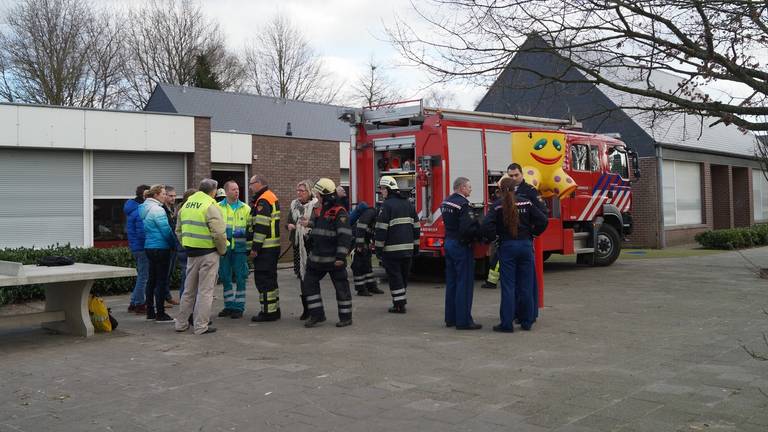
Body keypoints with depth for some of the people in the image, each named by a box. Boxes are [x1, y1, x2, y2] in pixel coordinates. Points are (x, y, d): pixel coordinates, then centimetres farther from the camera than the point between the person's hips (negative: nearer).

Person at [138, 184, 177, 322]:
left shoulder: (145, 209, 13)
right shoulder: (157, 210, -16)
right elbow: (166, 231, -17)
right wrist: (175, 244, -3)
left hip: (149, 247, 10)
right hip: (161, 248, -9)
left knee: (152, 279, 14)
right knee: (162, 280, -4)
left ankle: (150, 312, 20)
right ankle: (160, 314, -1)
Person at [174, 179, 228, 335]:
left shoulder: (186, 204, 10)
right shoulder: (210, 206, -14)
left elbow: (179, 230, 16)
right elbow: (219, 233, -20)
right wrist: (222, 250, -5)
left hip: (191, 252, 7)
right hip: (208, 253, -7)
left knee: (189, 289, 18)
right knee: (205, 290, 1)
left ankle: (181, 323, 24)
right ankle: (201, 326, 4)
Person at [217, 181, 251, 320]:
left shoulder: (245, 208, 7)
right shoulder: (218, 207, 3)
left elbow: (250, 228, 8)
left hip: (240, 247, 0)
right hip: (224, 247, 0)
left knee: (240, 278, 1)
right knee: (225, 277, 9)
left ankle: (238, 307, 10)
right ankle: (229, 306, 21)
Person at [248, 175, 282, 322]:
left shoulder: (263, 201, -15)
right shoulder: (271, 197, 17)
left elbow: (261, 227, -21)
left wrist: (255, 247, -19)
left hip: (264, 248, -10)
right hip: (273, 246, 10)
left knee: (263, 279, -5)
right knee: (270, 278, 16)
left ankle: (268, 312, -2)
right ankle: (274, 309, 23)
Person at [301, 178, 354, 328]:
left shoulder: (339, 213, -15)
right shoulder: (321, 211, 13)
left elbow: (345, 236, -21)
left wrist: (340, 257, -24)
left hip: (334, 259, -9)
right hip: (317, 257, 9)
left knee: (341, 287, 3)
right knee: (309, 284, 8)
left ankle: (345, 317, 13)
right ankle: (317, 315, 16)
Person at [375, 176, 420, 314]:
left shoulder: (387, 205, -11)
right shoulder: (408, 204, 13)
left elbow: (381, 229, -14)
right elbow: (416, 226, 16)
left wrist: (378, 248, -9)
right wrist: (416, 245, 21)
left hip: (392, 249, -7)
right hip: (408, 248, 7)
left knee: (394, 276, -1)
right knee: (404, 275, 18)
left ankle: (399, 305, -1)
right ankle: (401, 300, 31)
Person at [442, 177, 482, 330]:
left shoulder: (446, 202, 10)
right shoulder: (463, 204, -19)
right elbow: (467, 228, -27)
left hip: (449, 243, 9)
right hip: (461, 245, -9)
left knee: (451, 282, 14)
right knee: (464, 283, -3)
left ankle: (450, 318, 21)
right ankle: (463, 320, 0)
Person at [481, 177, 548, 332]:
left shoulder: (497, 205, -5)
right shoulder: (526, 202, 1)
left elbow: (487, 225, -18)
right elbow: (542, 220, -4)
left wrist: (497, 235, -3)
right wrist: (532, 233, 8)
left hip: (506, 247, -2)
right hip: (525, 245, 2)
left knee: (508, 286, 1)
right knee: (526, 285, 9)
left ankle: (507, 324, 1)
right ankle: (527, 321, 16)